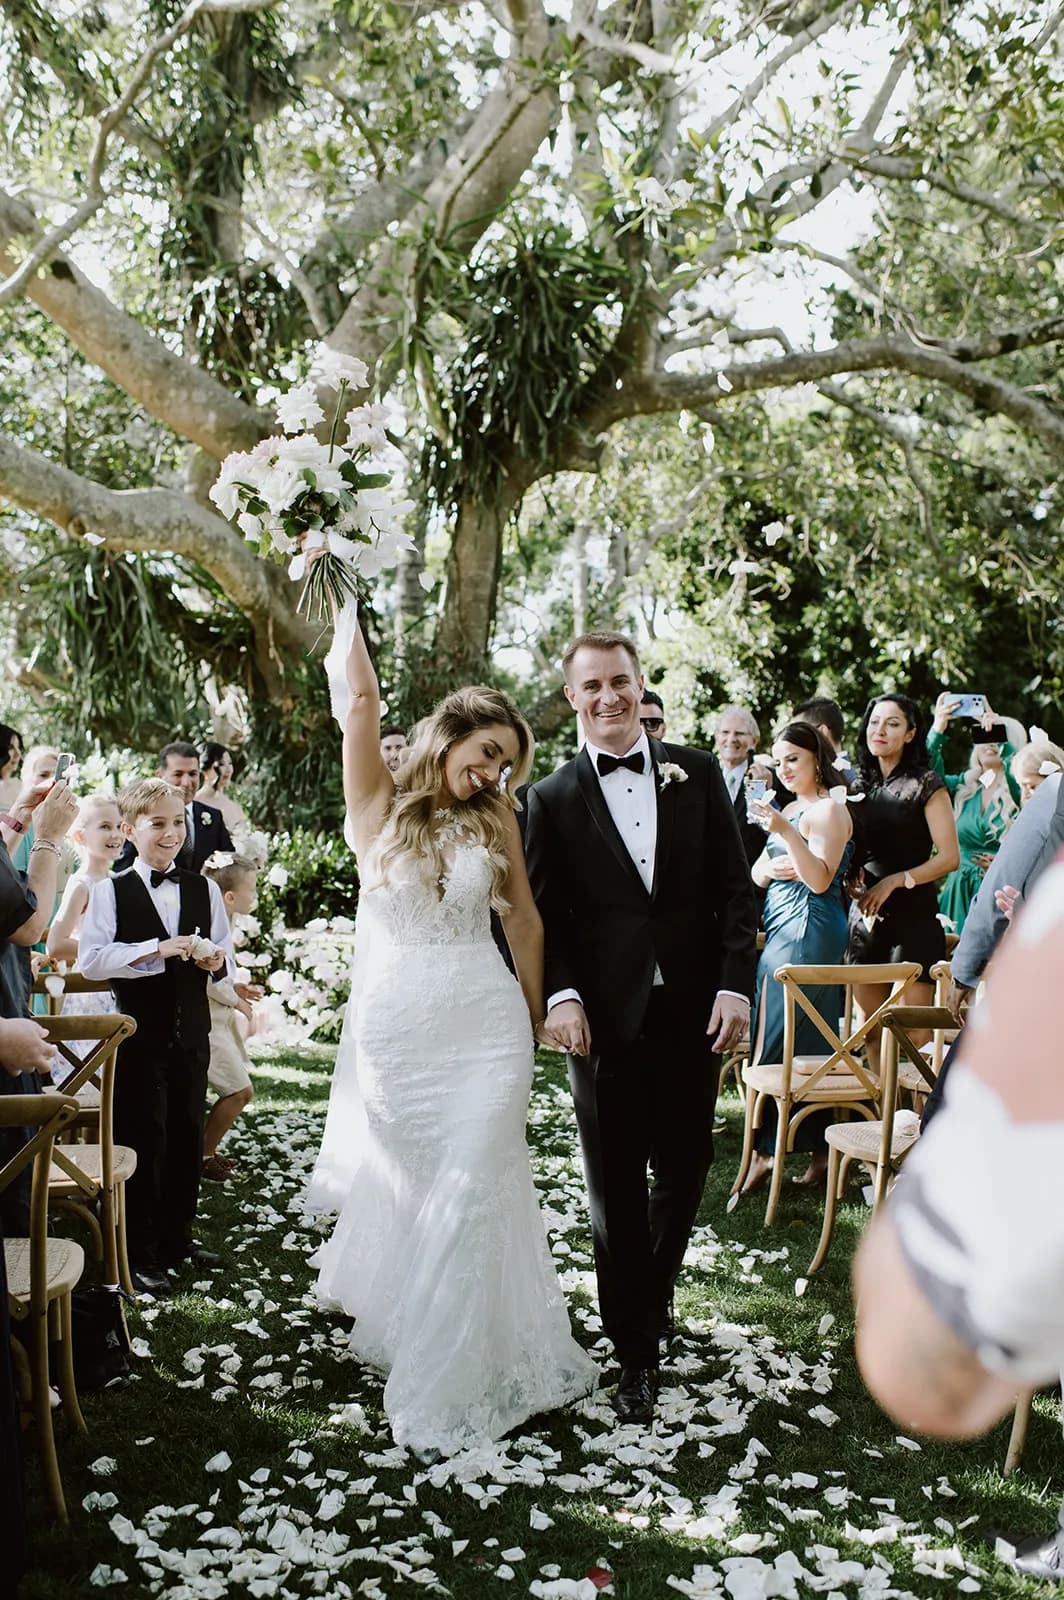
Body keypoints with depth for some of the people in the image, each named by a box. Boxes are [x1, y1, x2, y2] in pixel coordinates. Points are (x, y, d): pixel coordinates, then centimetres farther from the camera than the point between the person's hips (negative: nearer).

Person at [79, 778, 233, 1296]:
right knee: (142, 1141, 1)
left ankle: (177, 1236, 29)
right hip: (138, 1034, -4)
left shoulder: (203, 889, 9)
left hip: (191, 1033, 4)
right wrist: (159, 949, -24)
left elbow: (226, 951, 15)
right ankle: (139, 1253, 13)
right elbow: (90, 959, -16)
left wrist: (218, 957, -9)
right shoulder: (111, 891, -5)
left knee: (187, 1137, 12)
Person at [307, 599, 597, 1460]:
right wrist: (346, 602, -12)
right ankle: (408, 1331, 35)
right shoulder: (382, 803, -1)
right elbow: (359, 702, -11)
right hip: (394, 1028, -1)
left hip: (485, 1026, 1)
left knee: (472, 1190, 0)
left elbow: (525, 919, 11)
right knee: (404, 1187, 11)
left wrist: (535, 1015, 13)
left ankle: (468, 1373, 16)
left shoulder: (496, 818, 4)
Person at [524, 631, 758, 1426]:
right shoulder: (552, 798, 2)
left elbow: (736, 886, 3)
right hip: (606, 1019, -1)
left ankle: (655, 1290, 41)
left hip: (692, 1010, 2)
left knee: (684, 1169, 12)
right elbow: (545, 913, 1)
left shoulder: (697, 772, 4)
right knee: (616, 1188, 6)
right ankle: (637, 1350, 21)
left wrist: (735, 984, -6)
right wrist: (561, 995, -13)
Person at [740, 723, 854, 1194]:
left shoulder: (830, 808, -8)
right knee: (807, 1045, 9)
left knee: (777, 1041, -7)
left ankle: (764, 1149, -2)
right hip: (783, 930, 9)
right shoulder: (789, 809, 19)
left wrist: (786, 832, -28)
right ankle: (820, 1150, 14)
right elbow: (757, 875, 18)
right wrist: (772, 867, -4)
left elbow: (821, 880, -19)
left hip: (808, 931, -9)